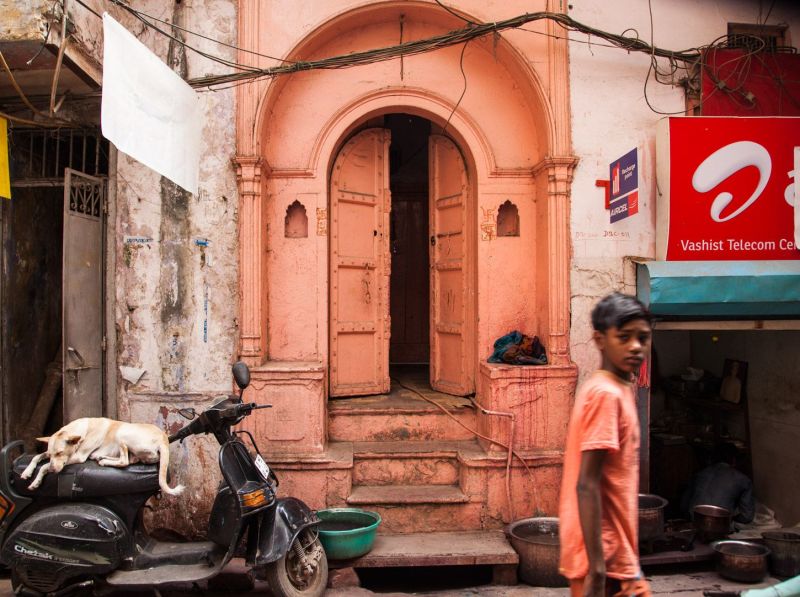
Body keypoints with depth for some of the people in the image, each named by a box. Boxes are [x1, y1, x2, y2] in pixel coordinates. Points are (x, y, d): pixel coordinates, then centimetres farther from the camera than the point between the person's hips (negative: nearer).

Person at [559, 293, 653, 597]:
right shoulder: (607, 394, -18)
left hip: (614, 550, 9)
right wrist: (597, 570, -25)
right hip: (605, 557, -9)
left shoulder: (617, 389, 10)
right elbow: (587, 484, -23)